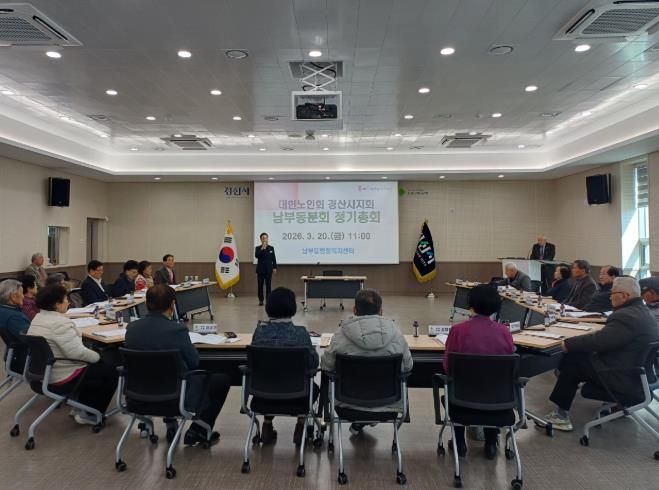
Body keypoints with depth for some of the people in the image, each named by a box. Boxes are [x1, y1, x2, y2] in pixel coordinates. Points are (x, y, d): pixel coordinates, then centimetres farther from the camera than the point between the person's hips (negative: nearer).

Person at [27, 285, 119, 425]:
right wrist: (97, 357, -12)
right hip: (60, 379, -10)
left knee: (97, 365, 25)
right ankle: (90, 414, 9)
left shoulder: (38, 318, 6)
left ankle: (81, 408, 27)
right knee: (110, 372, 4)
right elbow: (77, 352, -29)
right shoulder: (60, 323, -25)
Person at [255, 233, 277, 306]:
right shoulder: (258, 248, 3)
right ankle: (261, 300, 9)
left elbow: (274, 258, 6)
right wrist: (262, 248, -21)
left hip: (269, 269, 0)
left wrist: (274, 267, 1)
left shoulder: (271, 248, 5)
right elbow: (256, 256, -15)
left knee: (268, 285, 0)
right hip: (260, 269, 0)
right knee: (260, 285, 2)